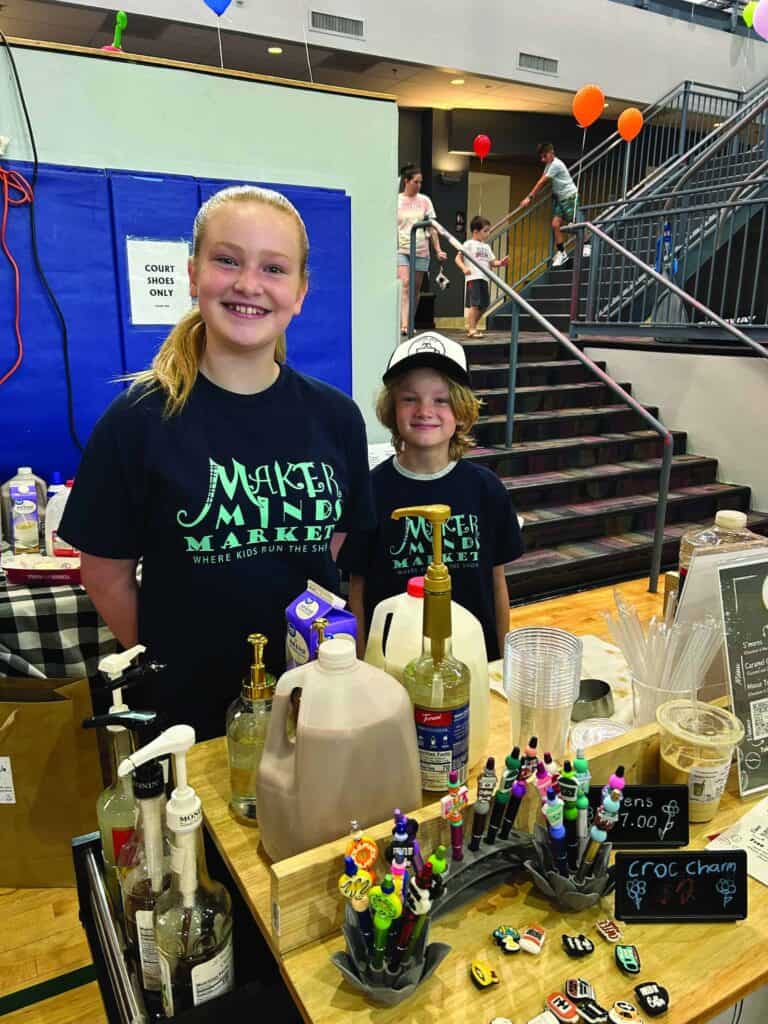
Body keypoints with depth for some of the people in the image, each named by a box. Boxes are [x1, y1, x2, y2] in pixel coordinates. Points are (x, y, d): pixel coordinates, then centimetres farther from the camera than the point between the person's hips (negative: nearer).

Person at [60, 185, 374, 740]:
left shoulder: (335, 417, -4)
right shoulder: (139, 419, -12)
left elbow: (338, 545, 6)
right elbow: (106, 574, -5)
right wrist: (169, 665, -1)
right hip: (188, 707, -2)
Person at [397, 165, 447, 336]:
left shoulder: (424, 200, 9)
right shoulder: (396, 201, 2)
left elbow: (432, 227, 8)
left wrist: (438, 249, 1)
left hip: (421, 250, 3)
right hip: (401, 249, -3)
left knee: (416, 288, 6)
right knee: (405, 284, -19)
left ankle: (410, 324, 18)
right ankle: (403, 324, -27)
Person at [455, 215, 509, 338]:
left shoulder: (486, 246, 21)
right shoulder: (469, 244, -1)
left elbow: (492, 262, 21)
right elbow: (458, 258, -7)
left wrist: (501, 263, 1)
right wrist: (464, 268, -24)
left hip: (484, 278, 8)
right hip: (473, 278, -8)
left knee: (484, 305, 10)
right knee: (474, 304, -13)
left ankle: (472, 327, 23)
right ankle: (471, 330, -9)